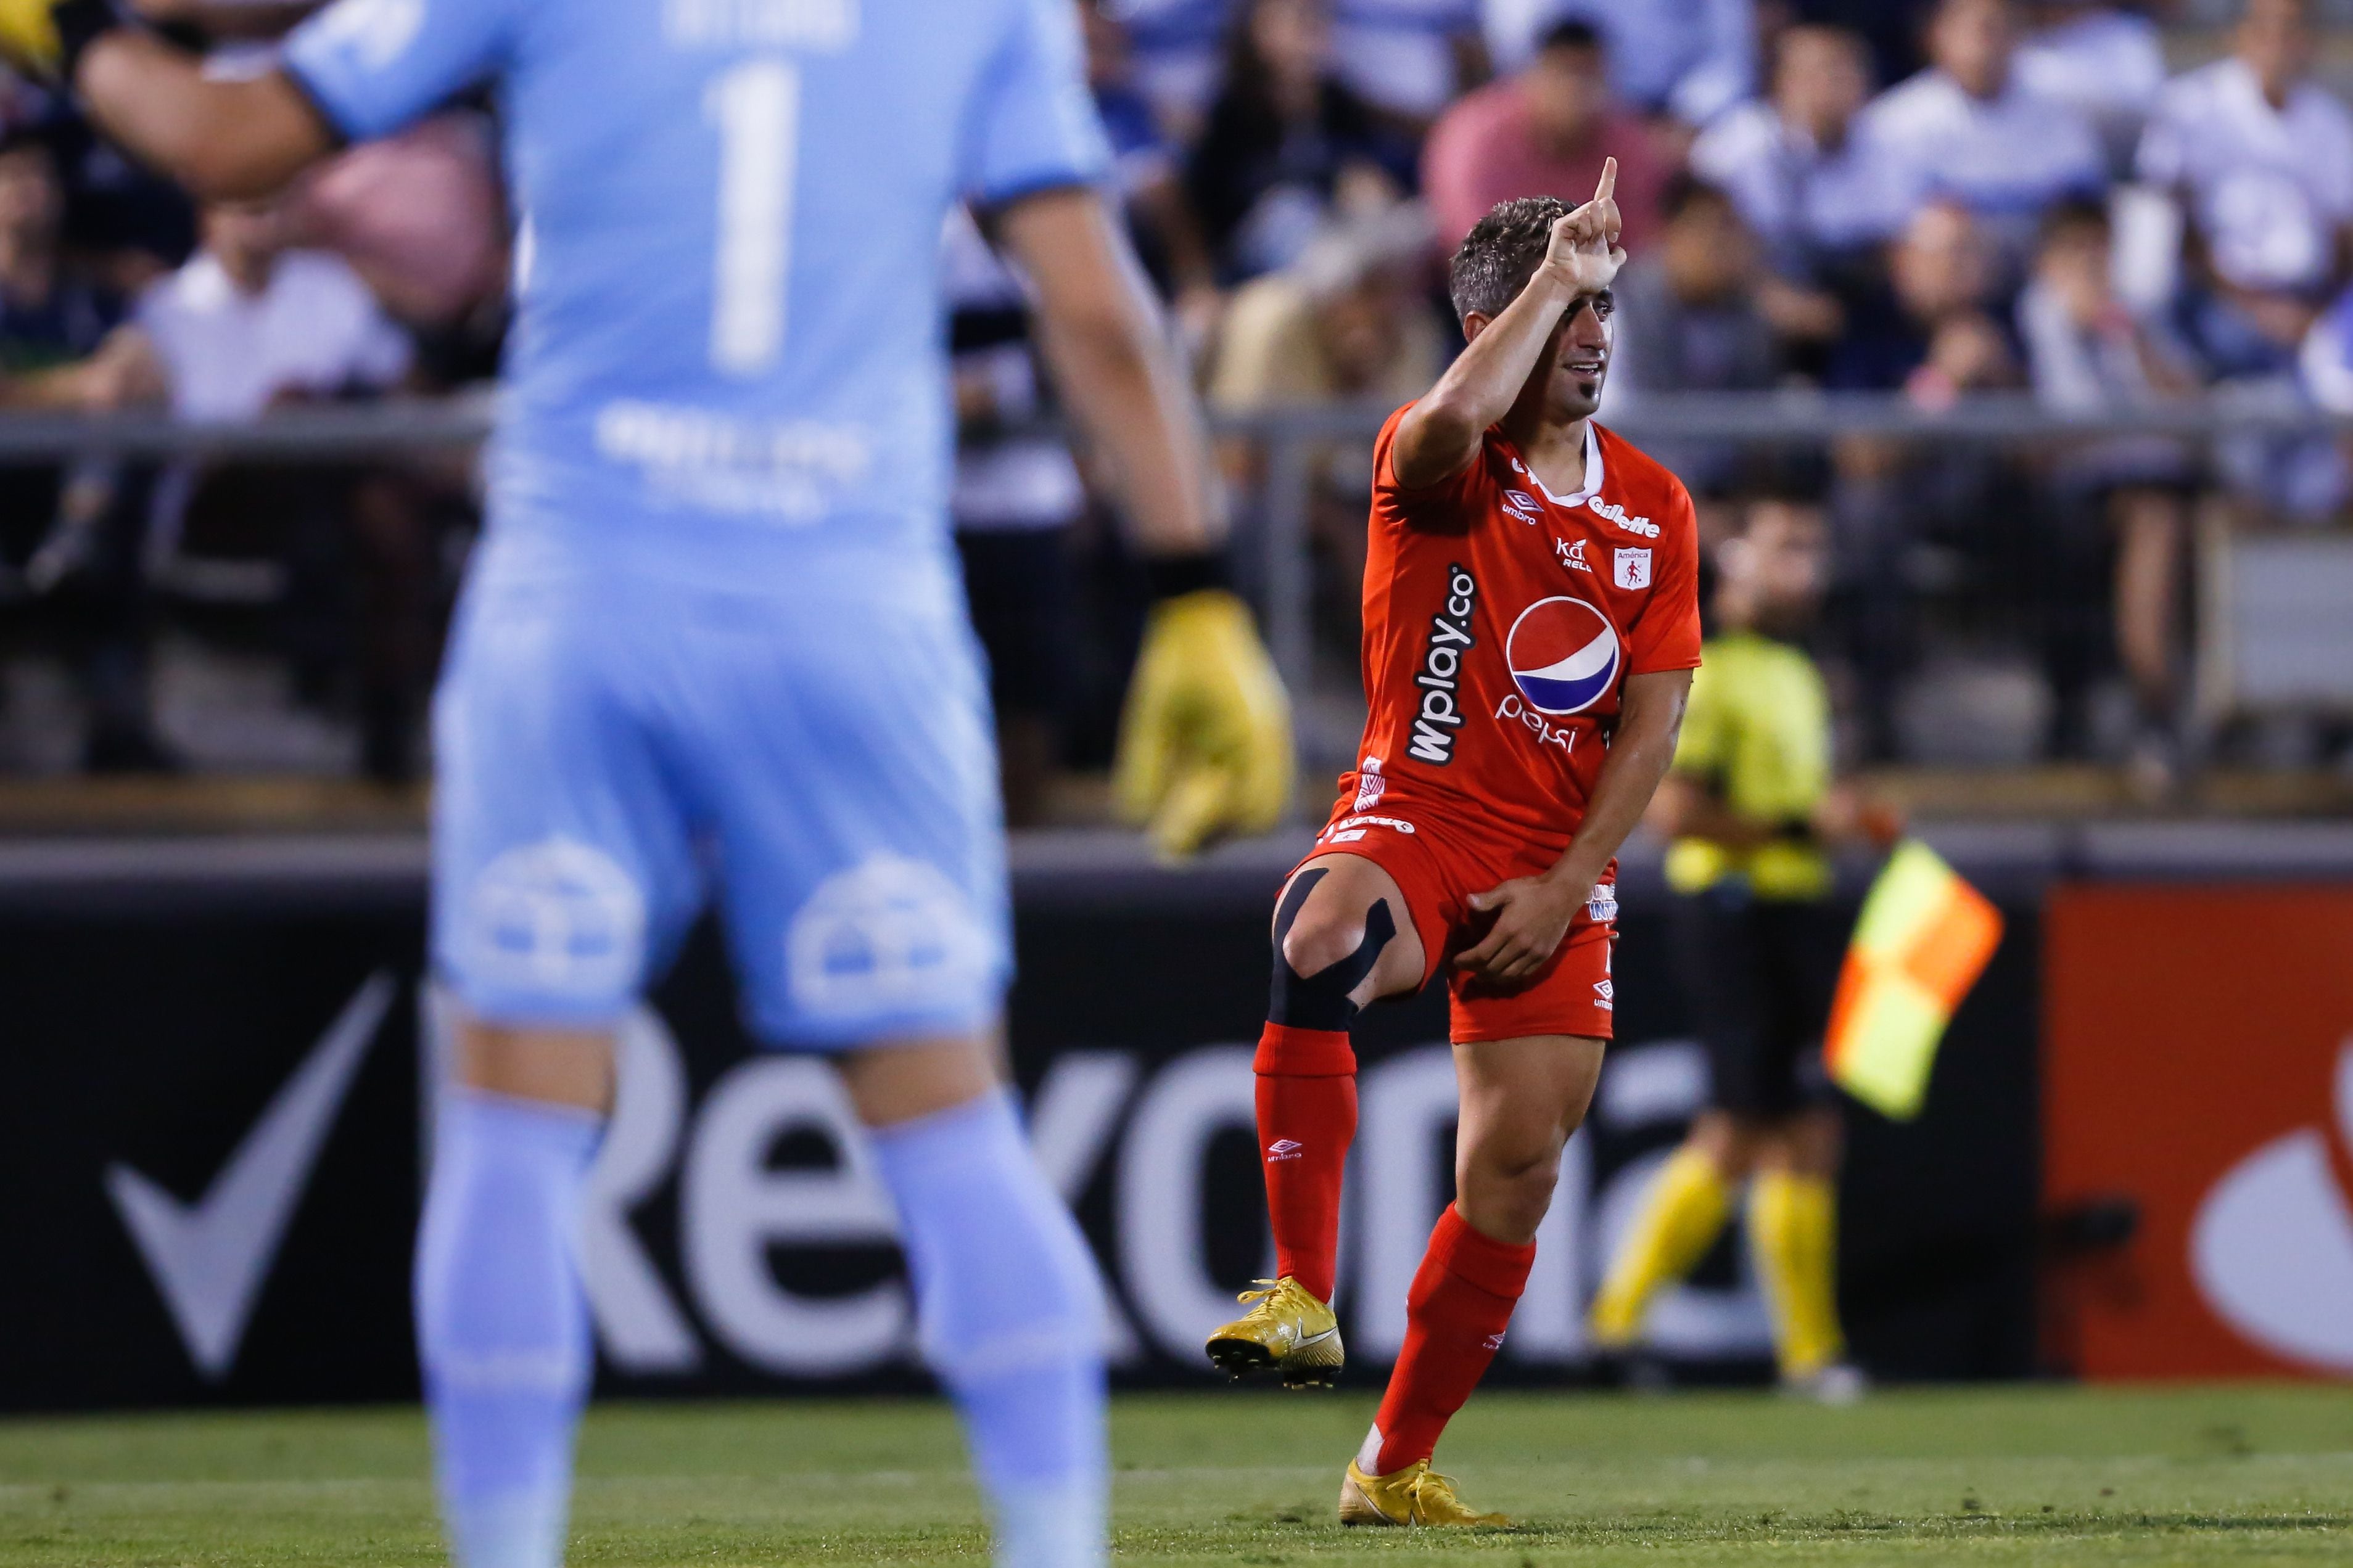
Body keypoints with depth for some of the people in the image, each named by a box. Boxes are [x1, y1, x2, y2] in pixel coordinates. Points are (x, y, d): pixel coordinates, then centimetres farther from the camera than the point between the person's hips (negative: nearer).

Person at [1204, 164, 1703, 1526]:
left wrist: (1564, 888, -6)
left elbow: (1654, 715, 5)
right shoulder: (1437, 468, -4)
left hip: (1558, 867, 4)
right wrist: (1554, 274, -22)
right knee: (1320, 939, -39)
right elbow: (1457, 419, -31)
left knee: (1519, 1169, 0)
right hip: (1415, 817, -4)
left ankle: (1397, 1466, 17)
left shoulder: (1653, 508, 8)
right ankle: (1304, 1297, -37)